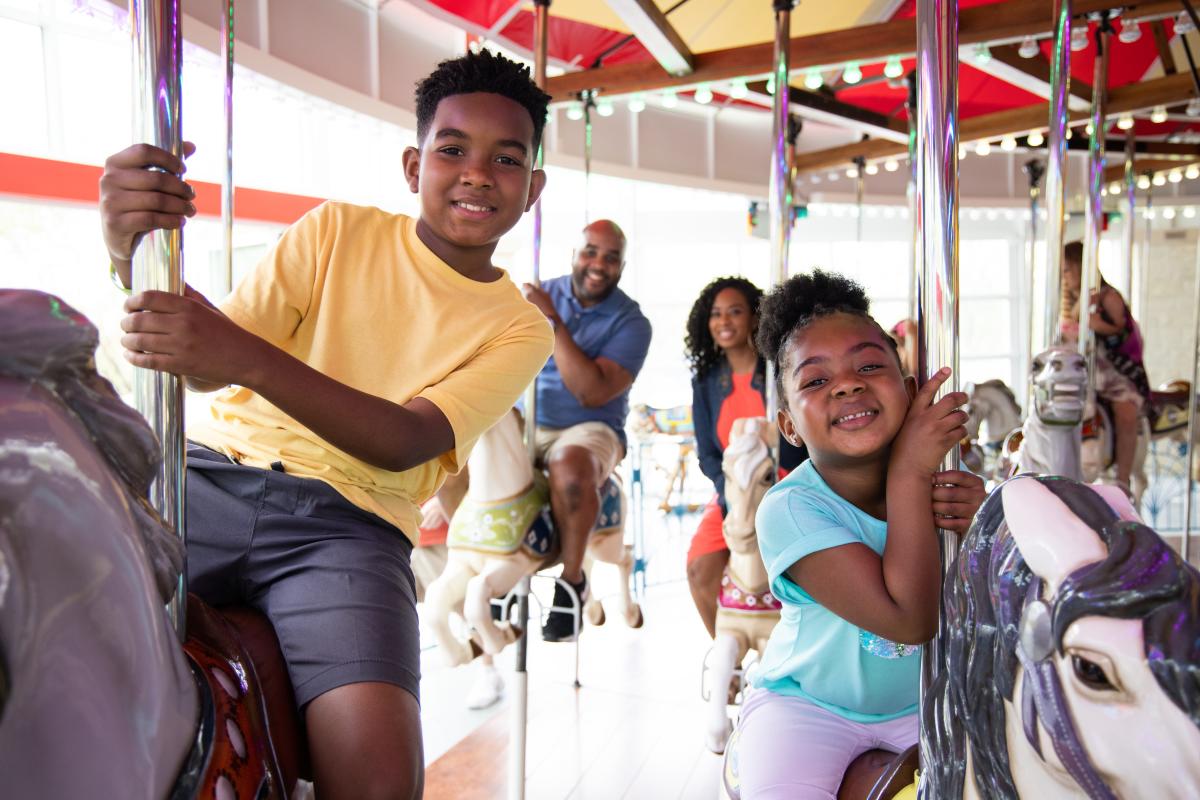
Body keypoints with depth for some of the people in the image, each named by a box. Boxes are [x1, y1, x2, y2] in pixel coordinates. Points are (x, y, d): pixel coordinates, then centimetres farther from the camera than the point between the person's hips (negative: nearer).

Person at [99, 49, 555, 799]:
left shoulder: (519, 329, 6)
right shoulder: (338, 231, 10)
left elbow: (406, 443, -11)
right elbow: (207, 369, 1)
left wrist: (241, 354, -25)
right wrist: (135, 254, -20)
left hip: (347, 525, -1)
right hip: (213, 473, 2)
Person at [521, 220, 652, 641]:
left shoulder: (631, 323, -5)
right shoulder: (541, 293, 7)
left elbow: (592, 393, -18)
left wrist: (553, 322, -19)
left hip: (590, 428, -4)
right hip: (522, 424, 4)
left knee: (570, 467, -39)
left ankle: (572, 580, -14)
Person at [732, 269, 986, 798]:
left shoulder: (941, 476, -10)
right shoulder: (788, 509, -25)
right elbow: (910, 619, -32)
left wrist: (981, 526, -22)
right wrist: (909, 472, -32)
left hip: (926, 698, 5)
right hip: (807, 702, -4)